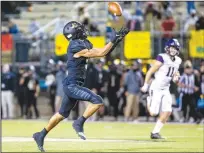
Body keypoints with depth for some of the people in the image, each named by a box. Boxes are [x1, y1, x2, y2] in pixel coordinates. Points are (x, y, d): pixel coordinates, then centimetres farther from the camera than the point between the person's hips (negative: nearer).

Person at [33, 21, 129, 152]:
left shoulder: (83, 44, 11)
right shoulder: (77, 47, -18)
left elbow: (105, 52, 12)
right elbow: (101, 53, -19)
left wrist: (117, 39, 3)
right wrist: (113, 40, -13)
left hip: (73, 86, 10)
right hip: (72, 85, -10)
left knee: (62, 114, 18)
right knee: (98, 101, -20)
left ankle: (41, 135, 27)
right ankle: (79, 123, -10)